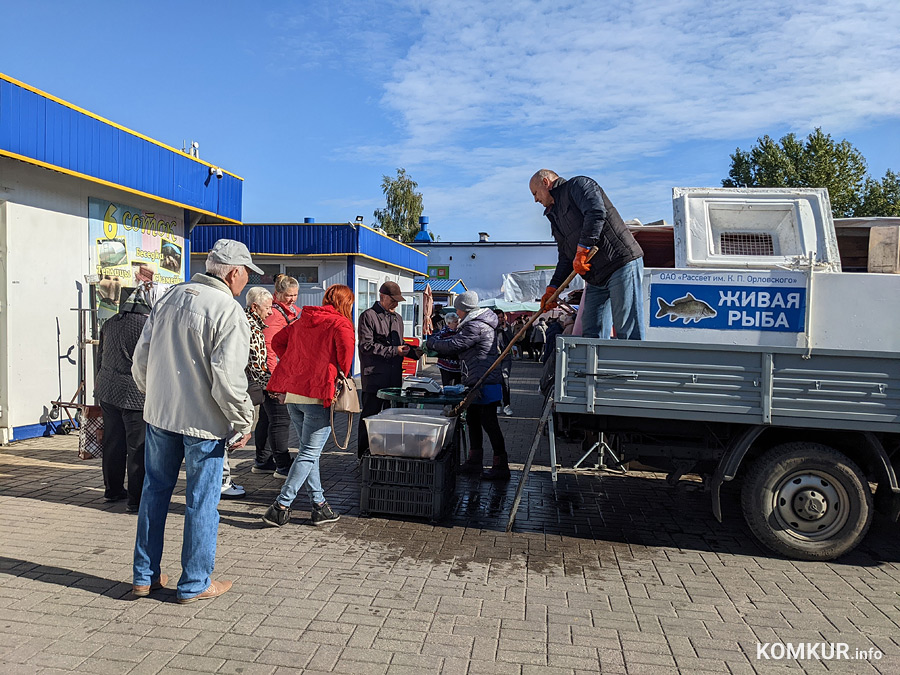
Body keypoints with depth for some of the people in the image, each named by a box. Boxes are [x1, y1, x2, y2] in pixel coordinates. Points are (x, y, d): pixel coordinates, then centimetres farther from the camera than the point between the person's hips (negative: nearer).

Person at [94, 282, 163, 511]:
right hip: (135, 395, -8)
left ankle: (112, 489, 32)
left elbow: (100, 357, 17)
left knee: (113, 442, 18)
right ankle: (136, 499, 6)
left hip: (107, 391, 8)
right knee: (138, 447, 0)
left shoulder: (110, 322, 9)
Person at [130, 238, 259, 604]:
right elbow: (227, 377, -22)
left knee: (155, 491, 17)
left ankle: (145, 576, 30)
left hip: (159, 414, 7)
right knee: (201, 500, 6)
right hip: (203, 421, -7)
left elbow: (141, 358, 10)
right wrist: (243, 422, -10)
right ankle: (195, 584, 19)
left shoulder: (169, 298, 6)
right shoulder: (229, 312, -17)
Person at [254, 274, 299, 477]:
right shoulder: (274, 314, -14)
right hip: (275, 373, -10)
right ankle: (283, 466, 2)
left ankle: (262, 462, 26)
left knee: (267, 417, 16)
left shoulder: (292, 310, 16)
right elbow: (269, 348, -21)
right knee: (280, 419, -5)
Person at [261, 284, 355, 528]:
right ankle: (281, 507, -1)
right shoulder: (340, 324, -5)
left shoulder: (302, 321, 15)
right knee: (310, 453, 0)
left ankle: (318, 504, 20)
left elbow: (277, 341, 17)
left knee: (309, 450, 15)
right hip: (318, 395, -7)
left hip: (292, 393, 7)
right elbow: (345, 359, -12)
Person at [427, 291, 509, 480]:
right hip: (477, 383, 11)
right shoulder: (479, 323, 15)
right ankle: (474, 462, 28)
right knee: (473, 420, 17)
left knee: (489, 423, -6)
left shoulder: (476, 326, -19)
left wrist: (432, 342, -1)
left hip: (485, 384, -11)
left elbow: (453, 345, -17)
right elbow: (458, 338, 22)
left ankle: (501, 467, 2)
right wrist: (439, 339, 12)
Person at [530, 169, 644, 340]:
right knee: (592, 333, 6)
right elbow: (566, 257, 20)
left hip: (622, 263, -9)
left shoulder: (578, 185, 0)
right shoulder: (554, 216, 24)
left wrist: (582, 249, -22)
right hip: (596, 278, 9)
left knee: (627, 332, -10)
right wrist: (553, 288, 10)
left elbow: (596, 212, -20)